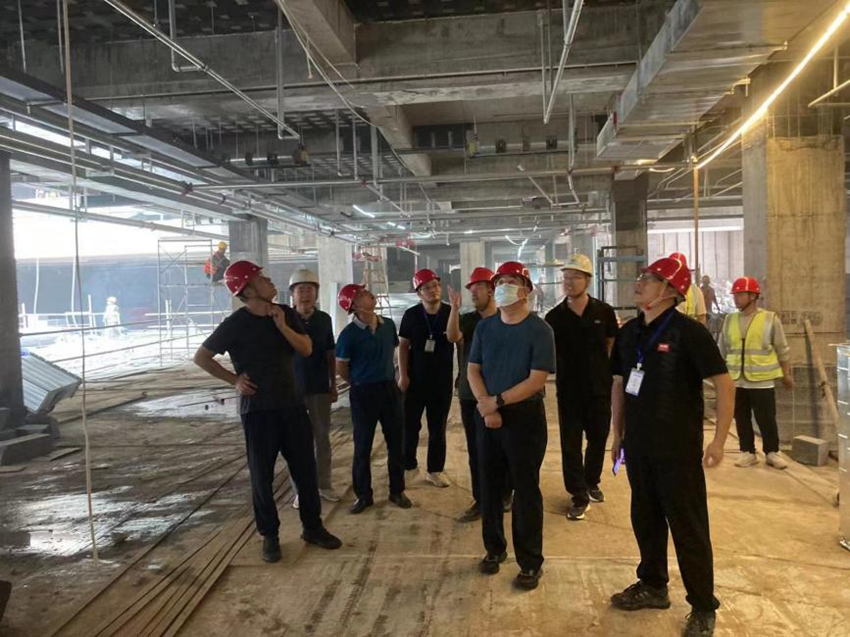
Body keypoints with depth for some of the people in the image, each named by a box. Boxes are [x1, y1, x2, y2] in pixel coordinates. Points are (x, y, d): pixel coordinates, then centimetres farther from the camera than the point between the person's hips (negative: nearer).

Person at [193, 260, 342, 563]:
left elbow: (307, 349, -3)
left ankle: (313, 527, 25)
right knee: (262, 475, 6)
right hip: (258, 409, -4)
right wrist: (234, 379, -7)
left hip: (292, 404, 4)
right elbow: (201, 357, -3)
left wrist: (282, 326, -15)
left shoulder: (286, 313, 4)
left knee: (305, 468, 10)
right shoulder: (235, 323, -10)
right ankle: (269, 535, 21)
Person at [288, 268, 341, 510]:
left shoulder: (324, 319, 1)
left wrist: (333, 385, 7)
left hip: (320, 389, 2)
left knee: (322, 438, 10)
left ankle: (324, 484, 23)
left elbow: (330, 354, 8)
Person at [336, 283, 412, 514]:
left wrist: (384, 378, 12)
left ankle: (397, 491, 25)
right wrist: (361, 383, 6)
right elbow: (341, 368, -4)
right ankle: (363, 495, 21)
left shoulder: (388, 325, 1)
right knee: (363, 446, 7)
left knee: (396, 443, 9)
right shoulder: (349, 334, -14)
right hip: (363, 393, -4)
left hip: (390, 389, 4)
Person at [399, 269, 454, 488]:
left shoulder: (450, 312, -2)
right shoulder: (411, 315, -3)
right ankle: (409, 465, 25)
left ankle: (435, 470, 21)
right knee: (410, 424, 7)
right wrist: (403, 375, -6)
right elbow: (403, 345, 0)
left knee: (438, 427, 9)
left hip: (442, 379, 0)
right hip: (415, 379, 0)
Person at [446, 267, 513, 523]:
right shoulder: (467, 319, 5)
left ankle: (505, 494, 26)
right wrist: (455, 307, -27)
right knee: (476, 449, 6)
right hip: (470, 394, 3)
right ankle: (480, 500, 15)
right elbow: (452, 337, -15)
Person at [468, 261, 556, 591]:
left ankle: (531, 563, 16)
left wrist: (498, 401, -18)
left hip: (524, 416, -5)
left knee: (526, 490, 2)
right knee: (489, 485, 13)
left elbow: (537, 379, -16)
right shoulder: (485, 327, 6)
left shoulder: (539, 329, -10)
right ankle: (494, 549, 32)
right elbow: (473, 369, 4)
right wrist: (485, 405, -11)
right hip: (487, 416, 5)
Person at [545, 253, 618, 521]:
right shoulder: (554, 317, -4)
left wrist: (609, 372, -2)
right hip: (568, 390, 0)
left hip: (600, 388, 1)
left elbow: (613, 346, 5)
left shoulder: (604, 312, -5)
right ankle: (579, 496, 16)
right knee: (571, 444, 4)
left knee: (598, 440, 15)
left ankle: (591, 482, 38)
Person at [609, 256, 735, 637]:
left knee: (688, 526, 4)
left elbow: (724, 383, -14)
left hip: (678, 448, -6)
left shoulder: (688, 332, -14)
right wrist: (618, 433, 14)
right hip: (638, 445, 6)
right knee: (645, 519, 17)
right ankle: (653, 586, 36)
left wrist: (720, 439, -18)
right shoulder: (629, 332, 5)